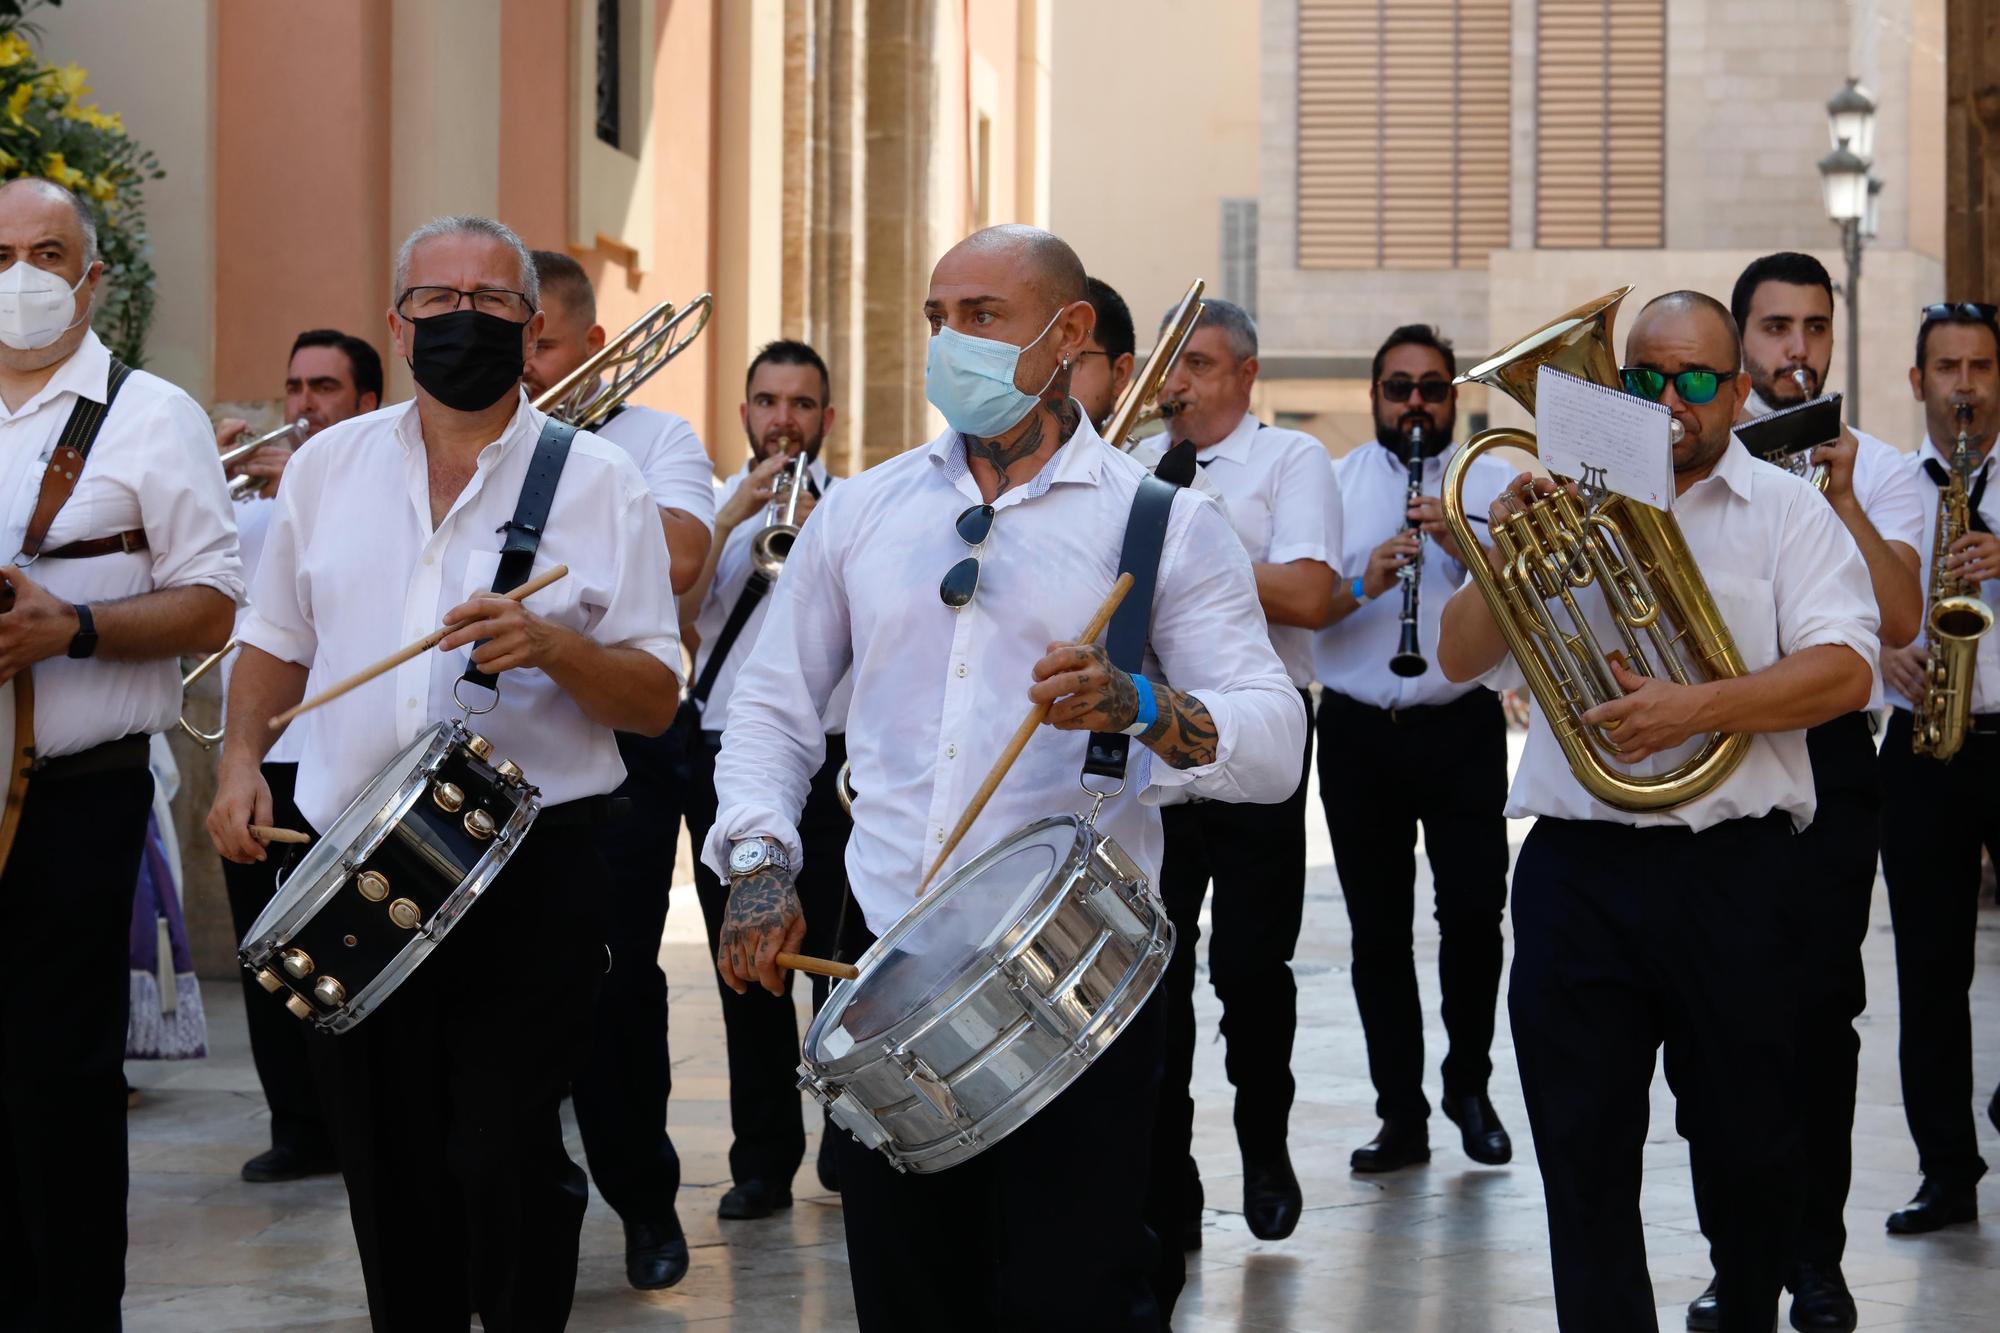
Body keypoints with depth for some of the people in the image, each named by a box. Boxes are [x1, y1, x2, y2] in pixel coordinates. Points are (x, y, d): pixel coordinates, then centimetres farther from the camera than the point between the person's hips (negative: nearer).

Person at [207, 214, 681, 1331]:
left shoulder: (601, 482, 0)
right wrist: (241, 758, 2)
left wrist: (549, 646, -20)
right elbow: (277, 643, 19)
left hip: (532, 871, -3)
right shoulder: (328, 466, 11)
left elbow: (658, 701, -3)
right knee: (390, 1169, 9)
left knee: (505, 1168, -5)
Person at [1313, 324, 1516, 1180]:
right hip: (1358, 733, 1)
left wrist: (1464, 544, -18)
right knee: (1378, 930, 4)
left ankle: (1469, 1086, 18)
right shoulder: (1332, 485, 9)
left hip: (1462, 731, -1)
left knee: (1473, 912, -4)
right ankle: (1401, 1115, 13)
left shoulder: (1493, 485, 8)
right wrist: (1363, 584, -17)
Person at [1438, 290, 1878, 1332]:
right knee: (1583, 1148, 3)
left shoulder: (1788, 510, 5)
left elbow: (1844, 670, -9)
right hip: (1576, 866, 2)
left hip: (1733, 868, -2)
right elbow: (1460, 659, 9)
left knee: (1749, 1140, 9)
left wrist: (1697, 707, -21)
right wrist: (1506, 556, -9)